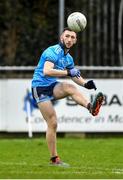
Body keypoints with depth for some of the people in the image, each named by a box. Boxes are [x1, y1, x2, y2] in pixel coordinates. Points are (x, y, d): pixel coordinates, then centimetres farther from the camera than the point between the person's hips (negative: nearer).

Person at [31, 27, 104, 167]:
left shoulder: (68, 58, 13)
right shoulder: (53, 51, -14)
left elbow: (75, 75, 23)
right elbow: (46, 71, -28)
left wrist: (85, 84, 2)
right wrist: (68, 72, -33)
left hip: (53, 87, 6)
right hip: (40, 87, -6)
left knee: (70, 88, -27)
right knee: (52, 123, -10)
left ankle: (91, 107, -52)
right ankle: (54, 159, -2)